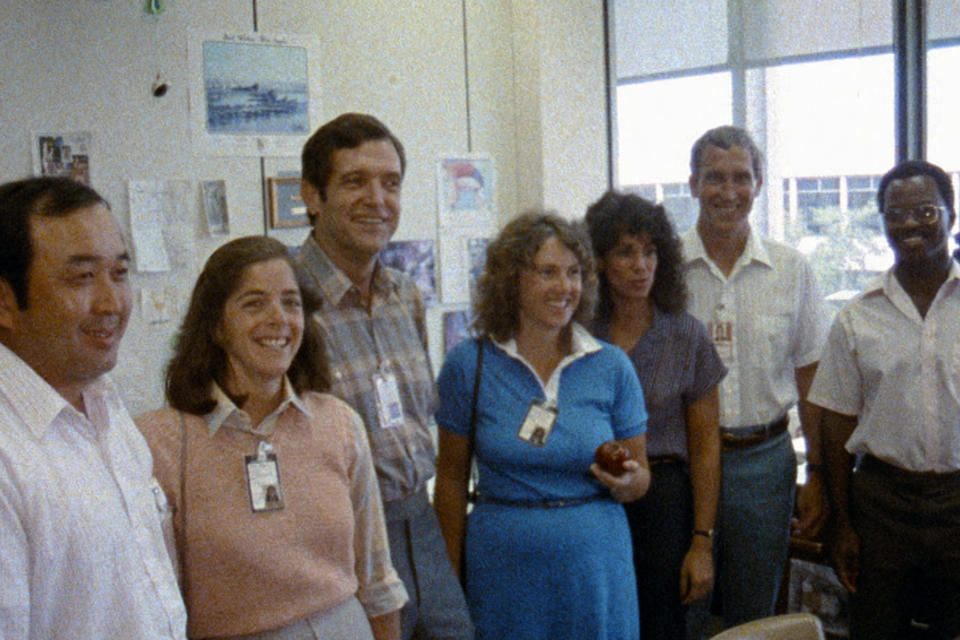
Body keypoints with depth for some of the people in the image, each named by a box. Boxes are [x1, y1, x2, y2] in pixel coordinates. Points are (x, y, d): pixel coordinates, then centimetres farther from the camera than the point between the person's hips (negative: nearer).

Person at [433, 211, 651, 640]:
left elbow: (640, 475, 8)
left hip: (596, 567, 2)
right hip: (504, 566, -1)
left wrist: (624, 481, -14)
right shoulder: (468, 364, -4)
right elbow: (451, 477, 2)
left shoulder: (611, 366, 0)